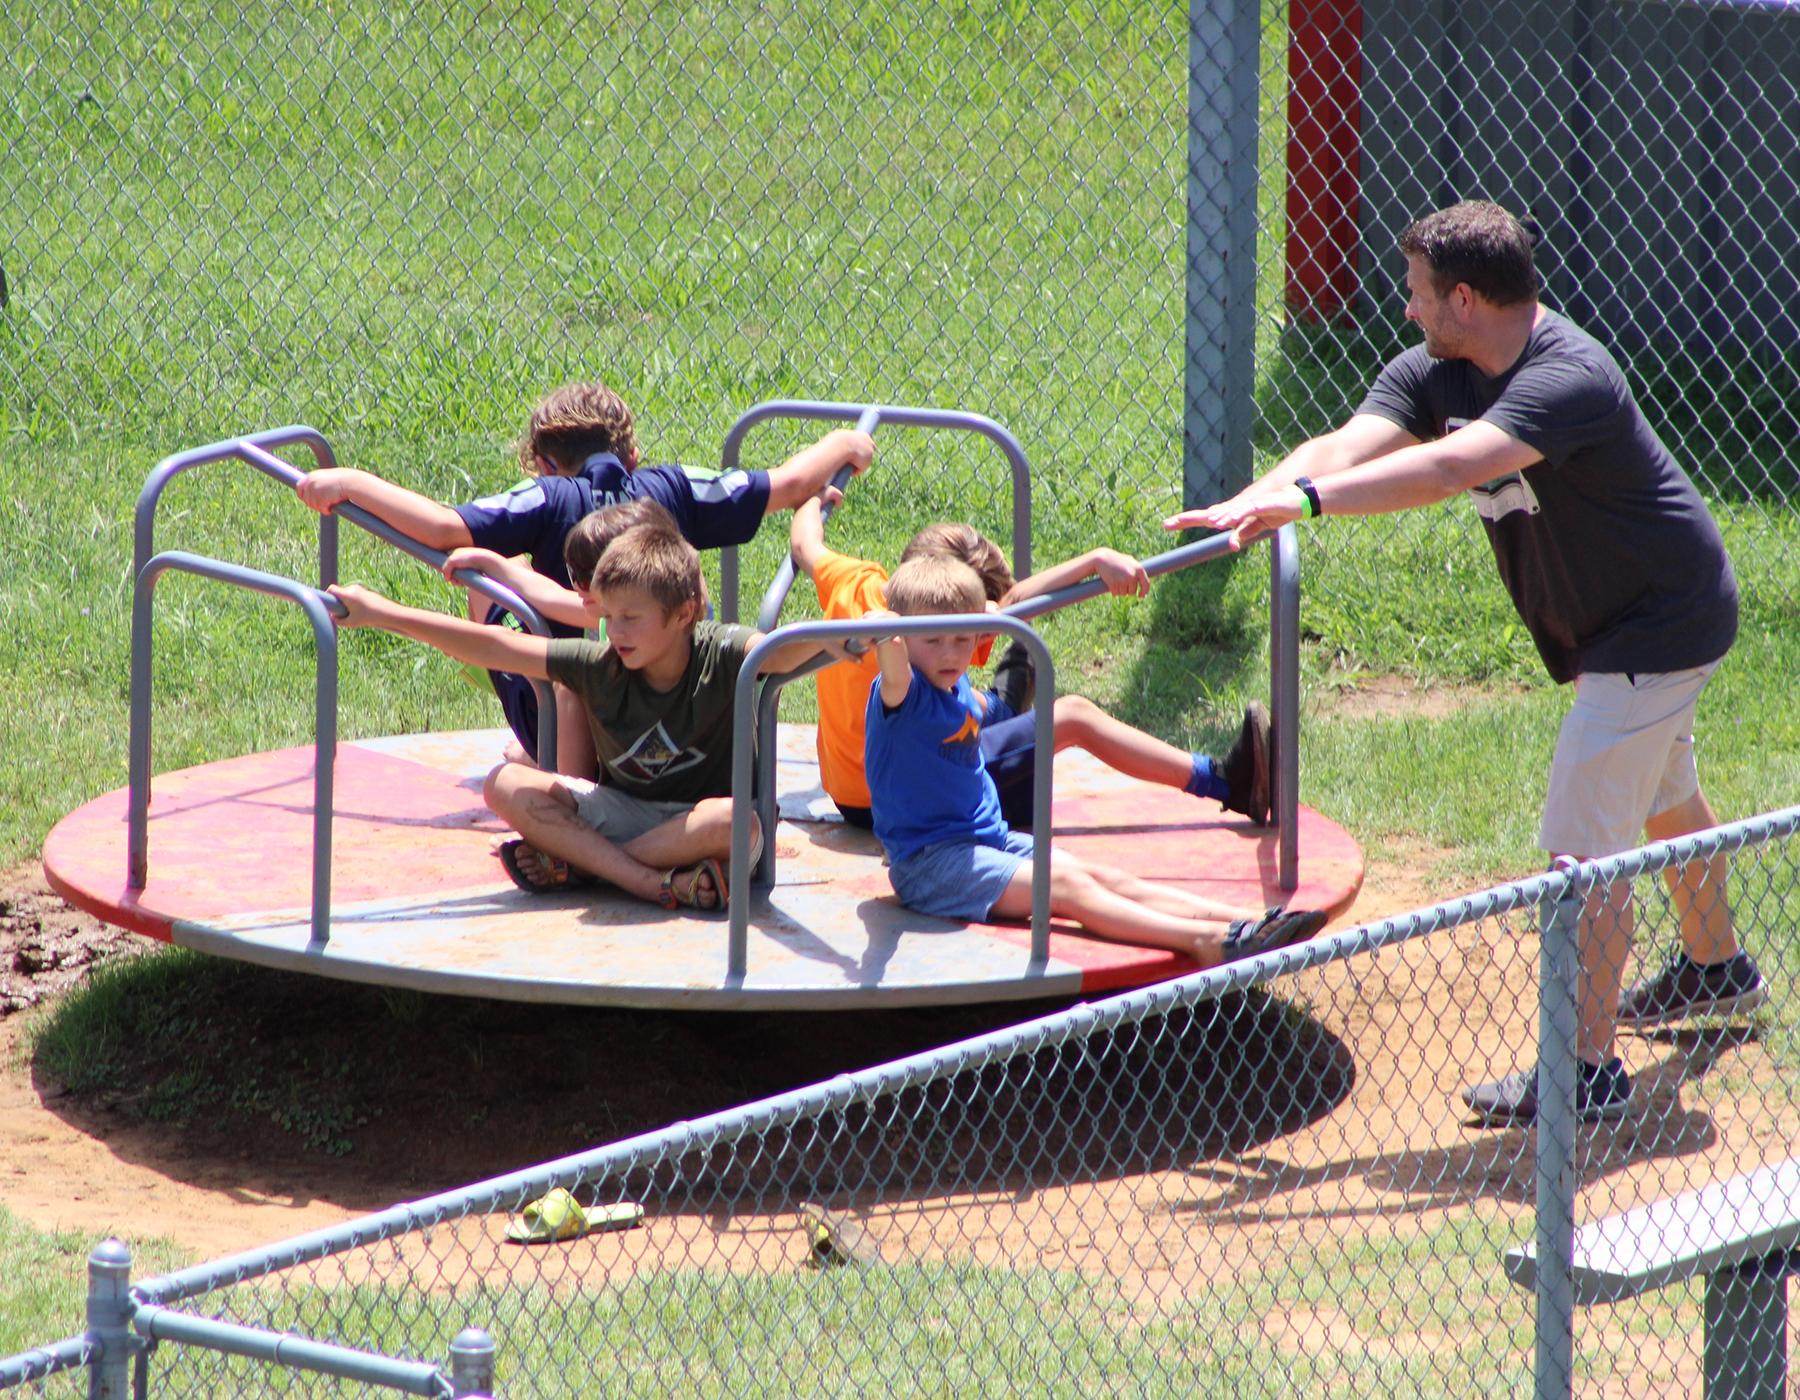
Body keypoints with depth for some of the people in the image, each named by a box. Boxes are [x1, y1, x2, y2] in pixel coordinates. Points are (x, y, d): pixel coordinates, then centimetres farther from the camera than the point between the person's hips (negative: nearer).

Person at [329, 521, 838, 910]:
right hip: (625, 810, 4)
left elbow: (783, 652, -37)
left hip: (697, 822, -4)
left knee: (732, 820, -39)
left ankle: (575, 863, -22)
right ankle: (658, 884, -30)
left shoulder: (720, 655, -17)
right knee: (506, 786, -16)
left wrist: (823, 637, -62)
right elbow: (494, 648, -9)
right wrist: (384, 615, -12)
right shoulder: (600, 665, -9)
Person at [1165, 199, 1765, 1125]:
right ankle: (1716, 968, 53)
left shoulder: (1568, 380, -34)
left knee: (1585, 844, -13)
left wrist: (1306, 500, -55)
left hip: (1660, 623, -10)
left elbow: (1449, 469, -48)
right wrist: (1247, 505, -39)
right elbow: (1346, 449, -20)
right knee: (1661, 800, 30)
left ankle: (1590, 1068, -10)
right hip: (1647, 615, 10)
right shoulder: (1436, 374, -7)